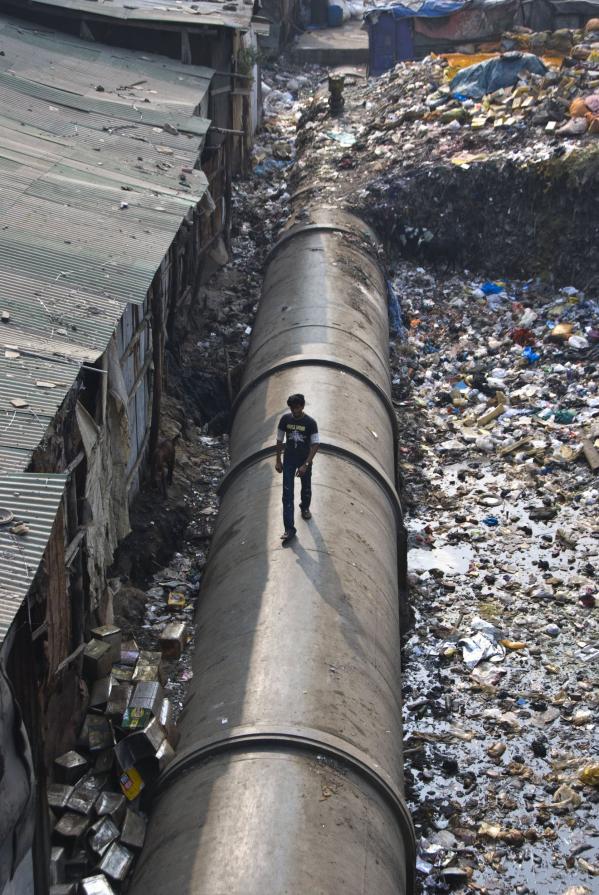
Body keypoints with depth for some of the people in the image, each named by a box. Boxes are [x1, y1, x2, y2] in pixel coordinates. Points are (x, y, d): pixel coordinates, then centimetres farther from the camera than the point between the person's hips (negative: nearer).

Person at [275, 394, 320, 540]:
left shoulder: (310, 422, -17)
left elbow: (315, 445, -17)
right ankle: (289, 528, -7)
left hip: (305, 461, -1)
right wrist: (278, 461, 1)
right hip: (288, 461, 1)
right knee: (287, 493, -6)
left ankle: (305, 507, 54)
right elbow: (279, 440, 1)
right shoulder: (285, 419, -9)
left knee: (306, 488, 21)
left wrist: (305, 465, -23)